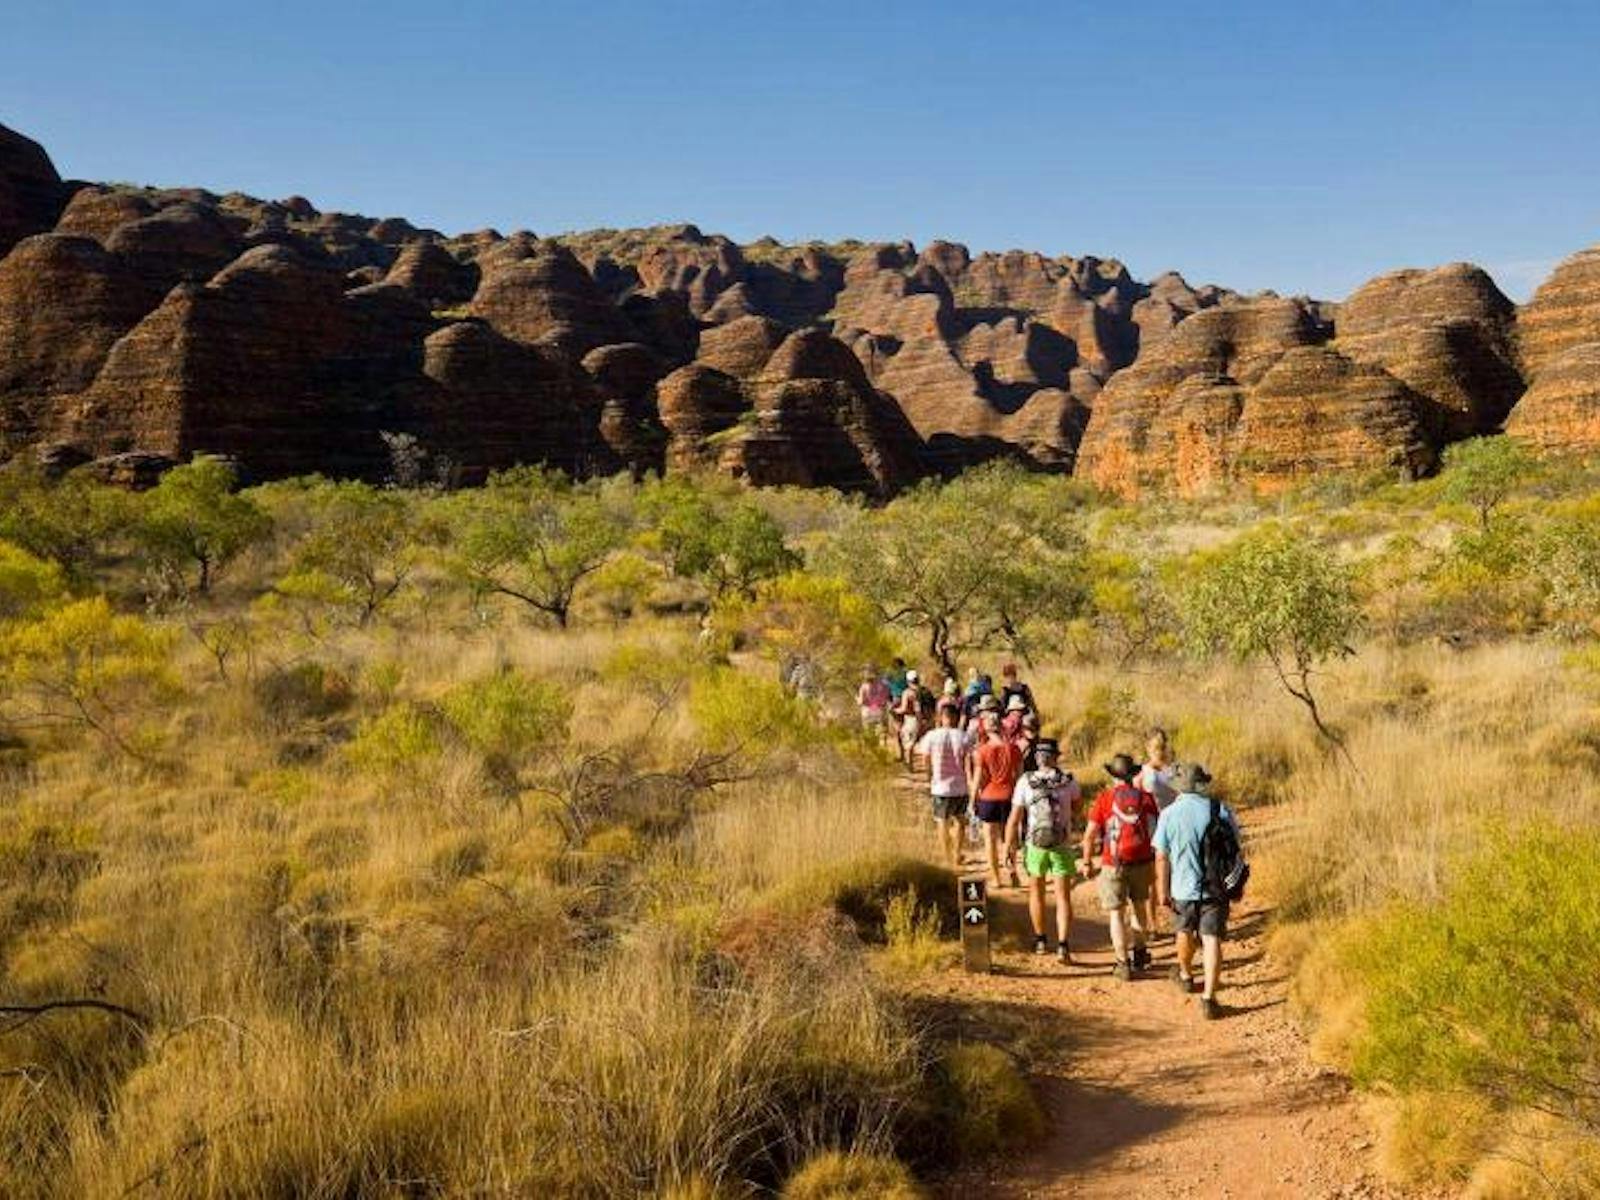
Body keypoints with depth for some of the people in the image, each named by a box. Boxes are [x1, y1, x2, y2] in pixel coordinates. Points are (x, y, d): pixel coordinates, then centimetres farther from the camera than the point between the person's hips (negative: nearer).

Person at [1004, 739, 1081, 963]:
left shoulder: (1025, 782, -12)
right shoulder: (1068, 781, -8)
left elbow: (1014, 819, -11)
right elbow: (1078, 803, 14)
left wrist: (1008, 846, -1)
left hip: (1034, 846, 0)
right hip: (1062, 846, 0)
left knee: (1036, 892, 19)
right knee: (1063, 897, 4)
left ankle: (1040, 940, 29)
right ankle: (1063, 944, -7)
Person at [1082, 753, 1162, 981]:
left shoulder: (1104, 798, -8)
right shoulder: (1146, 797, -1)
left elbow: (1090, 835, -9)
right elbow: (1156, 831, 2)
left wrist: (1087, 861, 4)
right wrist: (1155, 862, 14)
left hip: (1113, 865, -3)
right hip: (1142, 861, 3)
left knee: (1116, 914, 5)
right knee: (1140, 907, 23)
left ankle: (1123, 964, 3)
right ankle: (1139, 953, 36)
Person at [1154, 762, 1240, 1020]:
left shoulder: (1168, 814, -10)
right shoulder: (1219, 810, -7)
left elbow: (1161, 857, -7)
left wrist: (1162, 891, 3)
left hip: (1183, 888, 1)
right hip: (1216, 888, -1)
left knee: (1185, 933, 24)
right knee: (1211, 941, -1)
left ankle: (1185, 975, 47)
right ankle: (1208, 997, -9)